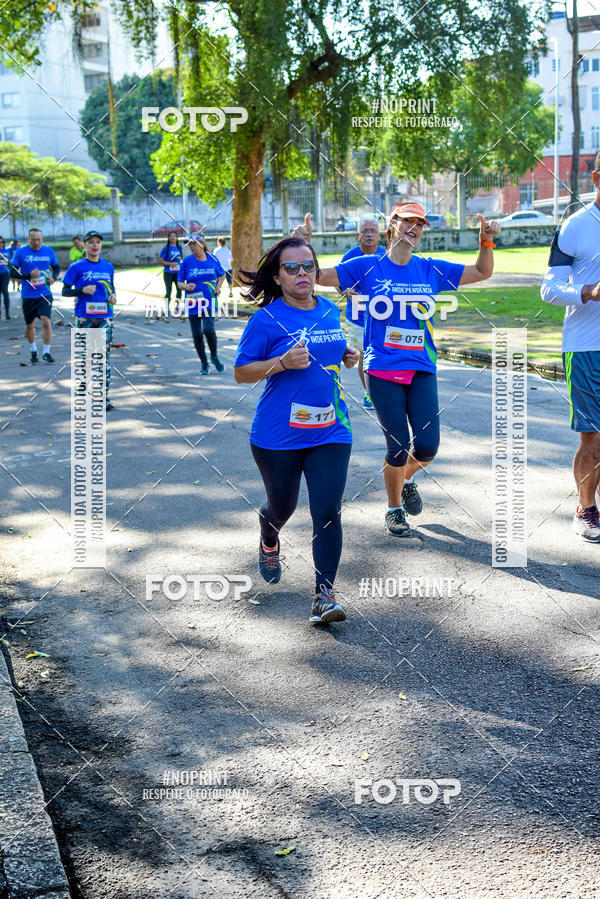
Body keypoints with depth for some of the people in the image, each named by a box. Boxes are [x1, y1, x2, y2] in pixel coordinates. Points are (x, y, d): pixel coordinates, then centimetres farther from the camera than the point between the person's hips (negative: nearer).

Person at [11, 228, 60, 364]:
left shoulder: (49, 251, 4)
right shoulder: (20, 252, -3)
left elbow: (57, 267, 17)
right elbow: (13, 272, -5)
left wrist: (53, 277, -4)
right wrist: (29, 275, -19)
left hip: (45, 294, 0)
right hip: (28, 295, 0)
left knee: (46, 321, -16)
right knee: (29, 325, 11)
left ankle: (46, 352, -7)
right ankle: (33, 351, 33)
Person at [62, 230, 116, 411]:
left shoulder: (108, 266, 10)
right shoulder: (76, 267, -2)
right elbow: (65, 291, -1)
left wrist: (112, 295, 1)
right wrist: (83, 290, -17)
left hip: (105, 317, 3)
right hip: (84, 317, -3)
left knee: (104, 356, 1)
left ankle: (104, 396, 5)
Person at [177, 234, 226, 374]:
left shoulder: (212, 259, 2)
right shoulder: (187, 261, -1)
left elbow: (222, 275, 20)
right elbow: (179, 283, 3)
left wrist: (218, 287, 2)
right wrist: (186, 287, -19)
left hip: (209, 302, -1)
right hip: (193, 303, 1)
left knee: (208, 330, -19)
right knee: (197, 334, 3)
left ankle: (214, 357, 7)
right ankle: (204, 363, 22)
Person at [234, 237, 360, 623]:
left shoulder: (330, 311, 7)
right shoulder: (267, 319, -10)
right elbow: (241, 373, -7)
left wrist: (347, 356, 4)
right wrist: (282, 362, -22)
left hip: (330, 430, 3)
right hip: (279, 435, -3)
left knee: (328, 512, -7)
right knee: (282, 506, 16)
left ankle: (325, 594, -3)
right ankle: (269, 542, 52)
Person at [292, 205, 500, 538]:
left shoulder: (431, 270, 8)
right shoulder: (367, 267, 0)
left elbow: (482, 272, 16)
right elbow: (317, 276, 0)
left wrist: (486, 241, 0)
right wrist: (304, 246, -16)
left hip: (421, 369, 3)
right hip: (382, 370, -2)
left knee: (427, 445, -6)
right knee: (398, 445, -3)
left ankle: (406, 477, 31)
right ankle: (394, 509, 22)